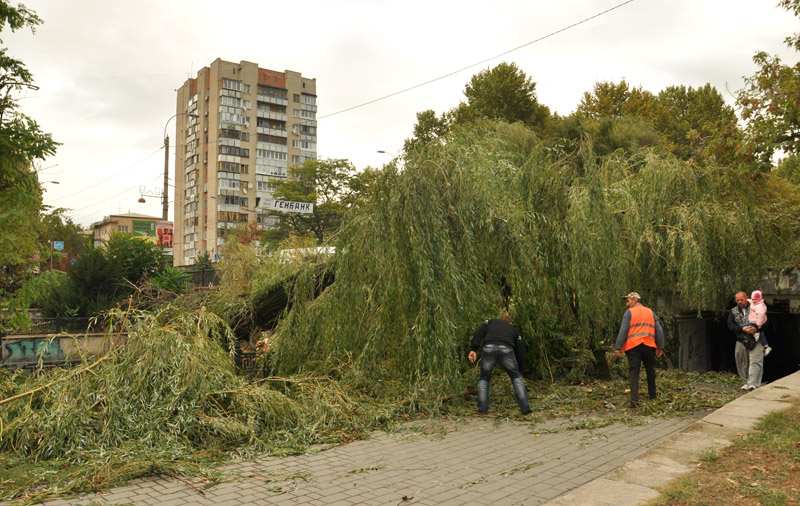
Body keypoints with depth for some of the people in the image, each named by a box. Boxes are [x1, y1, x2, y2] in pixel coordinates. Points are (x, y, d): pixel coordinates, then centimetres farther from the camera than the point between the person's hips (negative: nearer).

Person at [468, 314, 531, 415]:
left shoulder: (490, 321, 33)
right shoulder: (513, 329, 36)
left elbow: (479, 332, 12)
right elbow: (521, 351, 32)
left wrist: (474, 349, 4)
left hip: (488, 348, 0)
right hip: (506, 349, 0)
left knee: (484, 379, 19)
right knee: (516, 377, 20)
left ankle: (482, 409, 11)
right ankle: (525, 407, 12)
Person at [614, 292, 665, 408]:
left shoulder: (629, 312, 2)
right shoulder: (650, 312, 16)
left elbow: (623, 330, -7)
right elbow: (659, 330, 10)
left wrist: (618, 347, -10)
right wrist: (660, 347, 11)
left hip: (633, 346, -3)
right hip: (649, 345, 3)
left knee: (634, 372, -5)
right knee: (650, 371, 17)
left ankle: (634, 400, -14)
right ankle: (652, 396, 27)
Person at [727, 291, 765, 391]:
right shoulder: (733, 311, 12)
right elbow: (730, 325, 2)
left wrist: (756, 328, -19)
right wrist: (742, 329, -15)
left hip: (755, 339, -3)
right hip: (741, 341, 3)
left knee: (755, 361, -13)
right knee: (742, 363, 8)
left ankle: (753, 383, -18)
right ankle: (746, 382, 21)